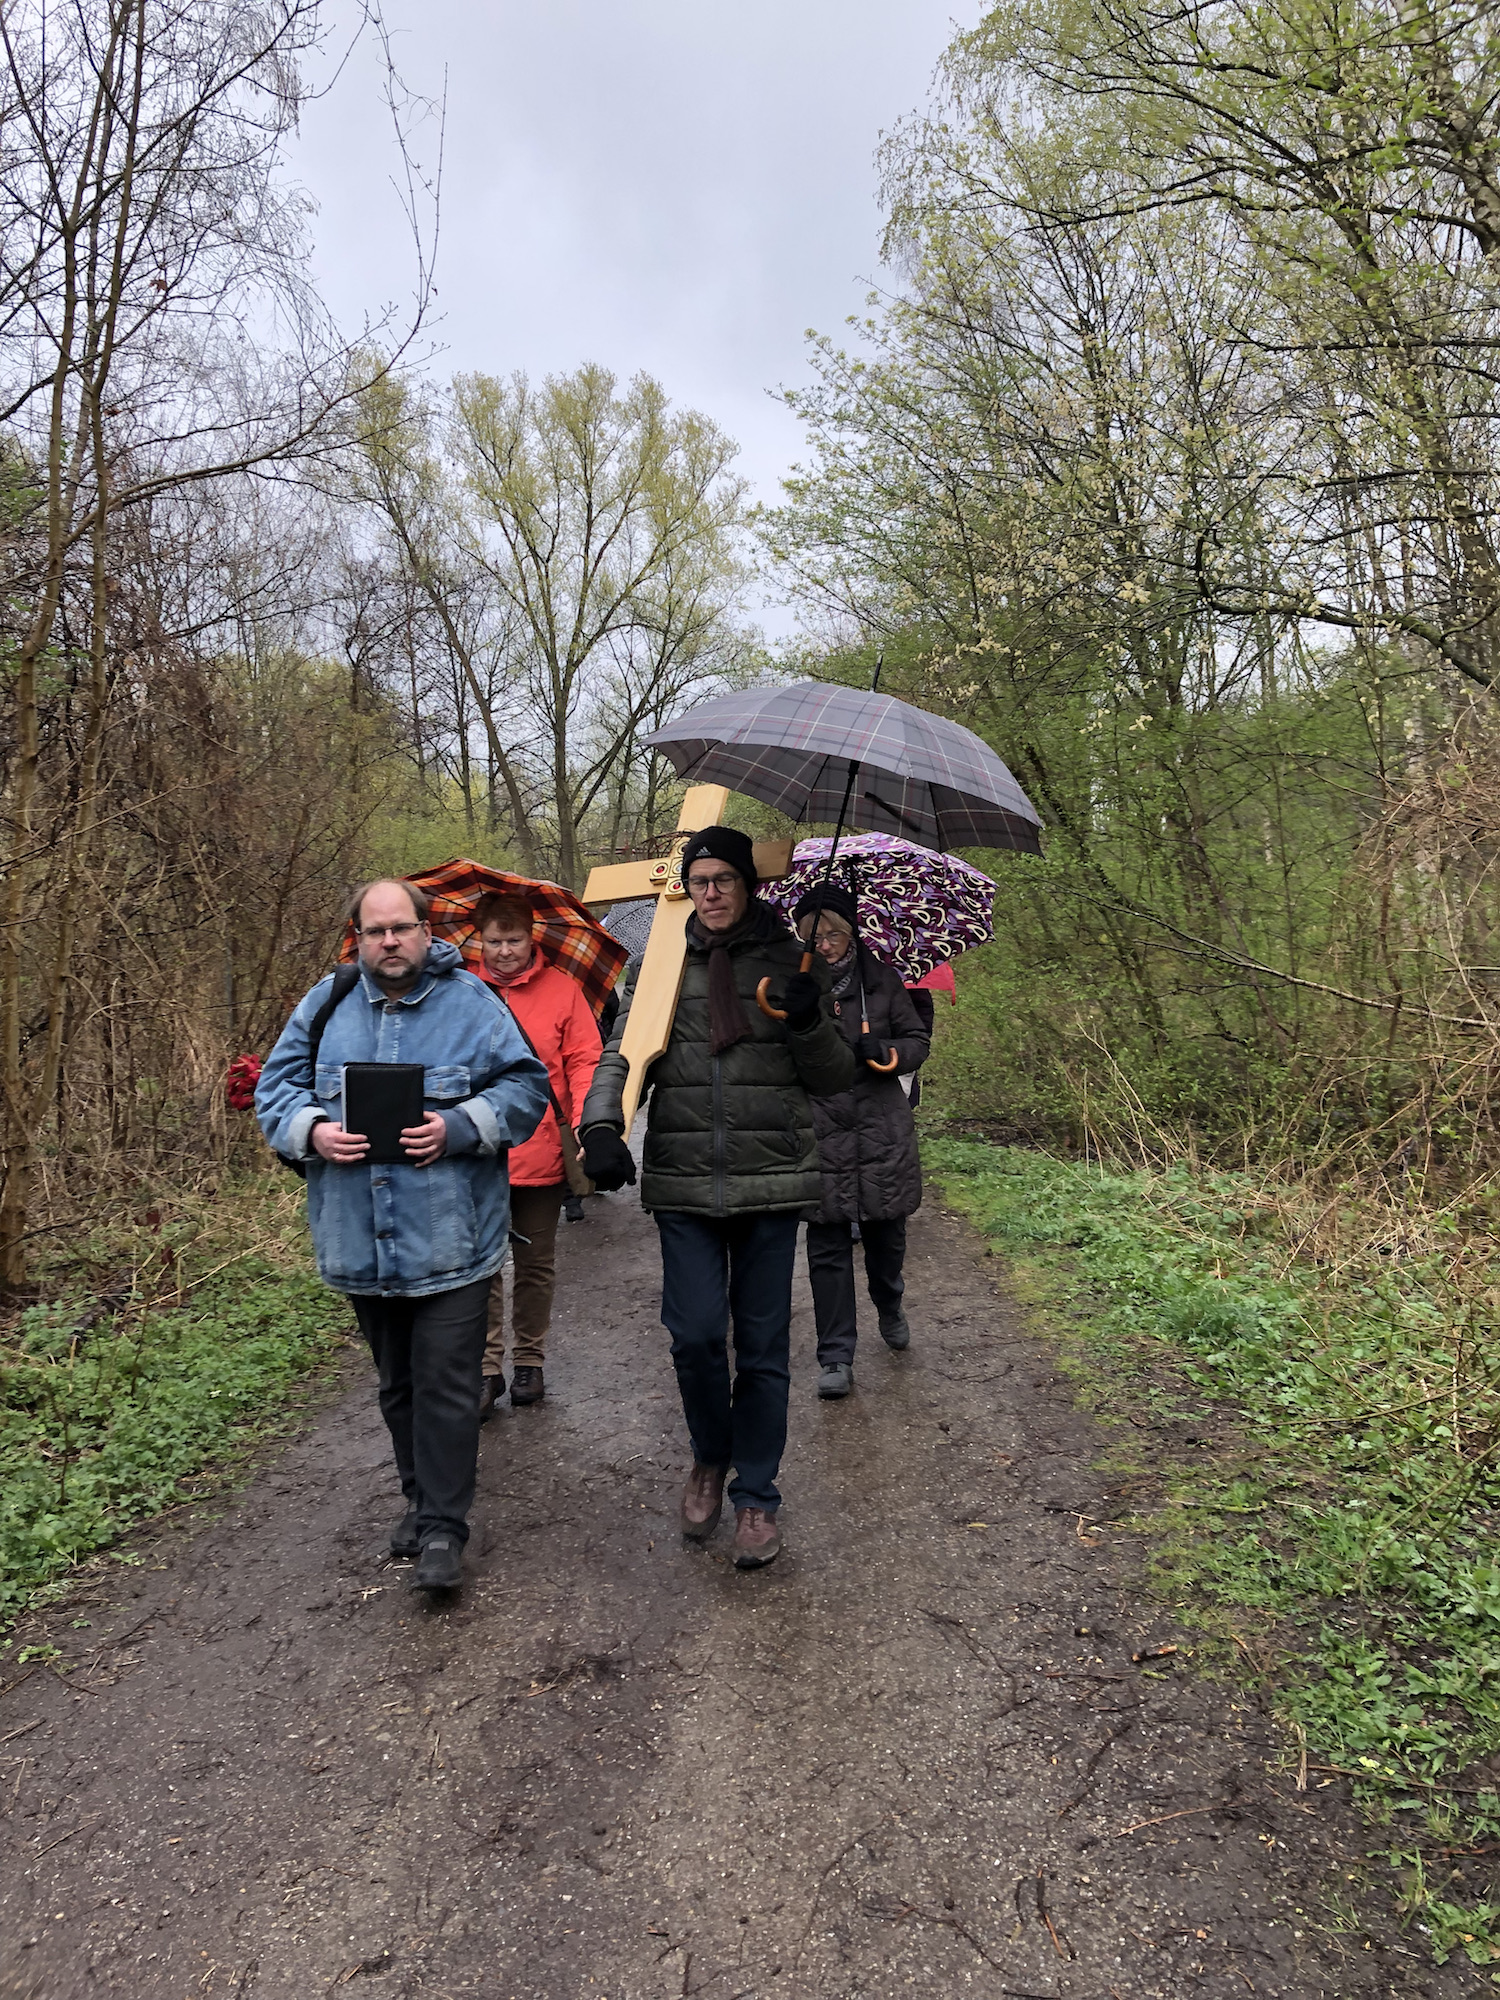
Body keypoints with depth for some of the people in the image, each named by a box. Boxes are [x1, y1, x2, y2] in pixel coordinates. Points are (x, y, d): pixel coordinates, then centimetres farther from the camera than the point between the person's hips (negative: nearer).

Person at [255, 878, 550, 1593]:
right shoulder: (325, 1005, 6)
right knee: (397, 1383, 19)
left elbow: (525, 1086, -2)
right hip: (359, 1240, 4)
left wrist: (459, 1127, -18)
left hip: (451, 1237, -4)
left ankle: (442, 1526, 11)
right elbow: (276, 1088, 10)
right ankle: (420, 1497, 36)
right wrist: (313, 1131, -11)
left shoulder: (471, 1002, -3)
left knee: (445, 1383, -2)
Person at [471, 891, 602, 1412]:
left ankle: (529, 1361, 27)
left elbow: (584, 1061, -1)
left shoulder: (561, 989, 1)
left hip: (543, 1154, 0)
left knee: (535, 1265, 13)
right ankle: (487, 1368, 14)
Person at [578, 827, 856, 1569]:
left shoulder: (790, 962, 4)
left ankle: (755, 1495, 24)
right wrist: (602, 1125, -15)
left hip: (771, 1181, 0)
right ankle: (710, 1457, 27)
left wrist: (810, 1024, -15)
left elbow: (837, 1077, 5)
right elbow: (622, 1053, 3)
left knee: (763, 1344, 6)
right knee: (695, 1334, -4)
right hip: (684, 1183, 1)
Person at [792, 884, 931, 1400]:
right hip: (819, 1137, -1)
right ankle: (835, 1358, 10)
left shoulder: (881, 980, 3)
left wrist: (884, 1051, -13)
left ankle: (890, 1310, 45)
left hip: (882, 1133, 1)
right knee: (827, 1248, 1)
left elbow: (918, 1040, 7)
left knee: (886, 1236, 14)